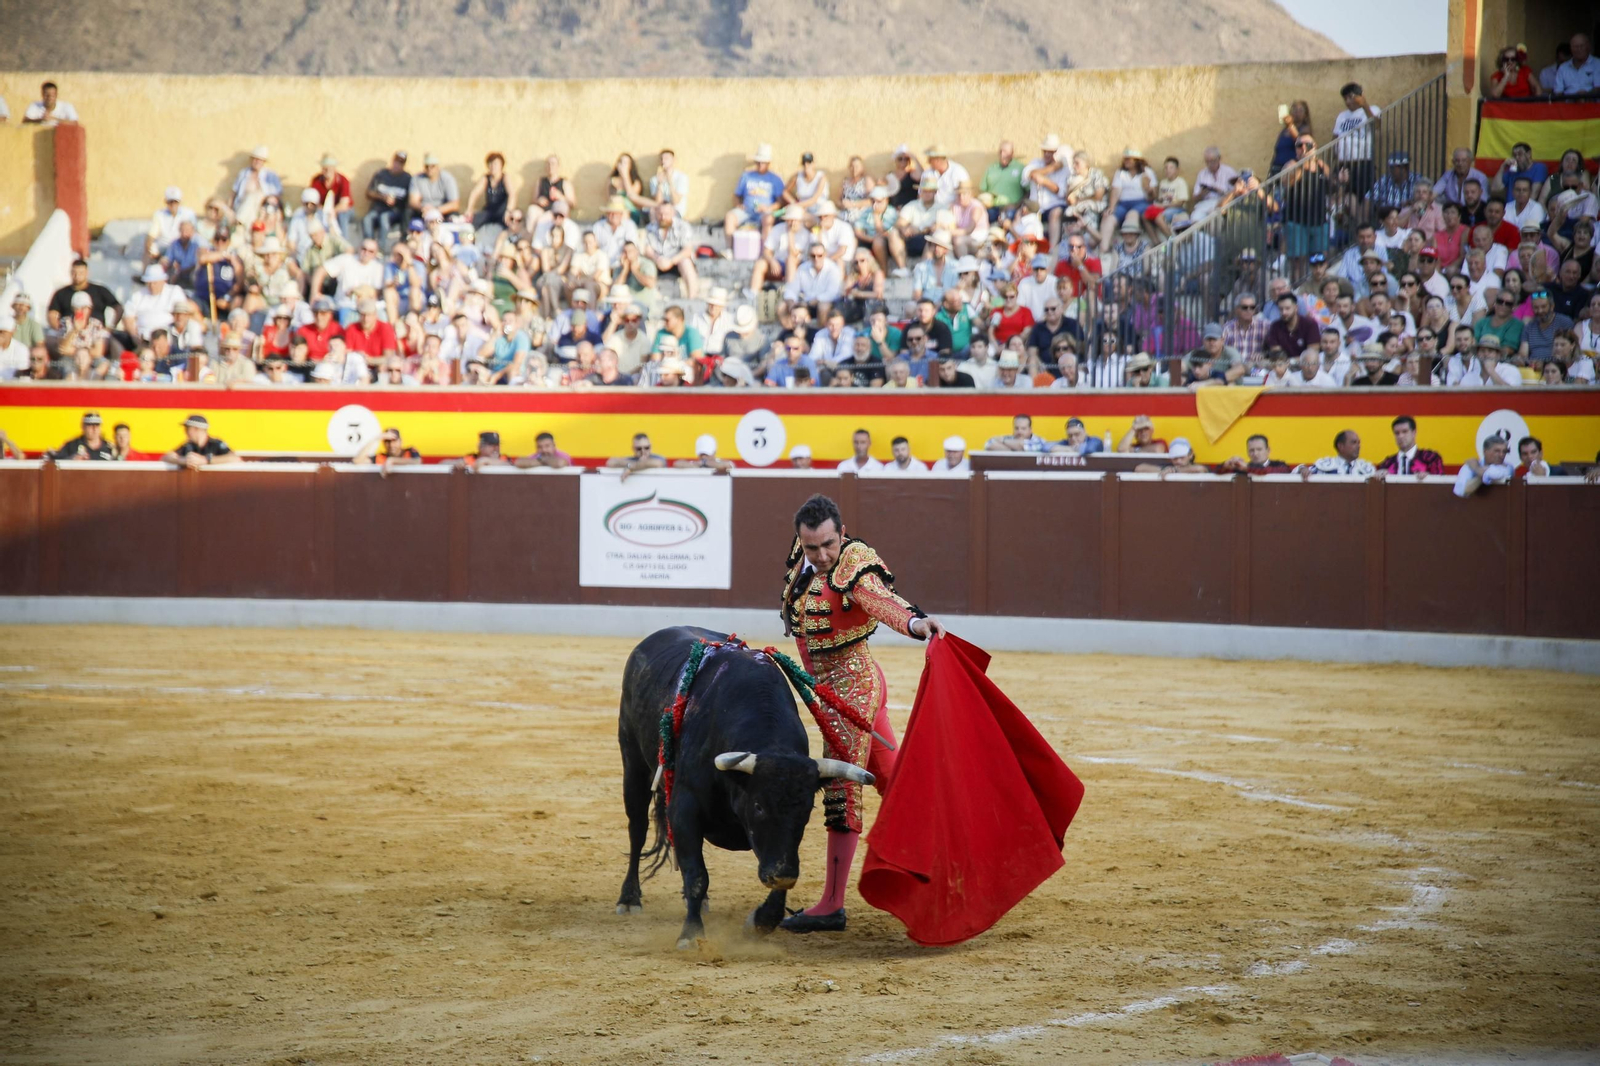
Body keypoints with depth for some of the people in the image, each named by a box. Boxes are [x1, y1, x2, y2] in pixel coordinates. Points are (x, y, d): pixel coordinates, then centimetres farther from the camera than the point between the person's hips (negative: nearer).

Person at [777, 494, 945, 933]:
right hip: (827, 683, 9)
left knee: (842, 790, -8)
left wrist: (914, 622, -59)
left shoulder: (855, 564, -19)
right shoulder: (802, 555, 3)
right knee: (887, 774, 18)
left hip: (851, 681, -9)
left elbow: (880, 598, -40)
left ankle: (831, 906, -7)